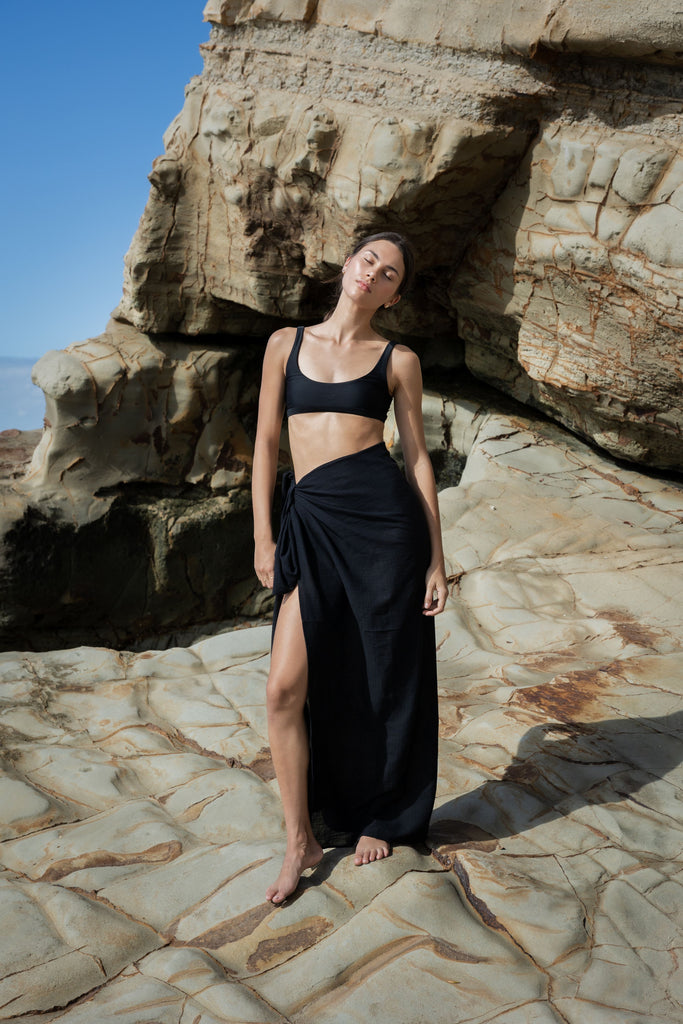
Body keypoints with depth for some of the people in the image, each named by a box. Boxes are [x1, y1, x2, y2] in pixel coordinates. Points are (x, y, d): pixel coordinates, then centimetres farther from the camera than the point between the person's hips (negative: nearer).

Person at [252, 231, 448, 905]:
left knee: (383, 679, 7)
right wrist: (262, 538, 5)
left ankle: (379, 818, 30)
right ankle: (302, 841, 13)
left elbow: (418, 457, 8)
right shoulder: (287, 343, 13)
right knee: (285, 689, -6)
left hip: (385, 517, -1)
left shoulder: (398, 360, 9)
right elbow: (265, 443, 12)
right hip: (311, 521, 2)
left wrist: (436, 558, 4)